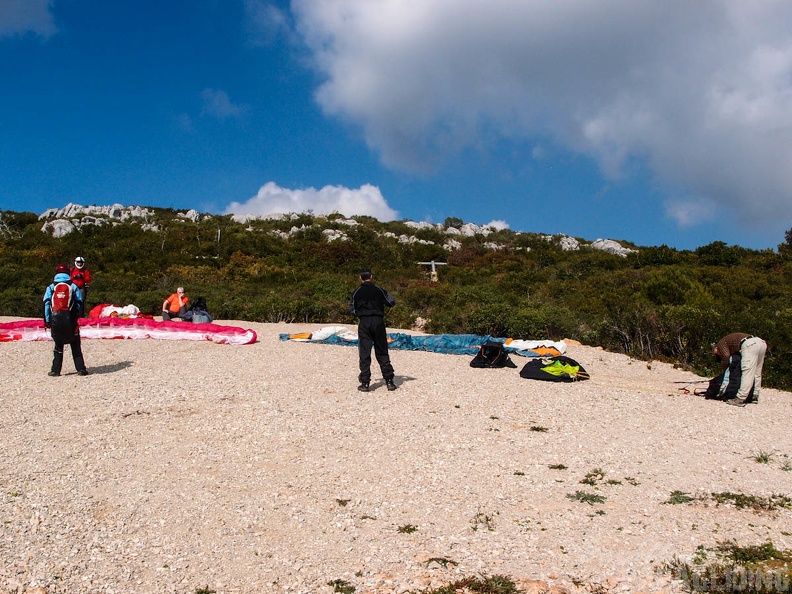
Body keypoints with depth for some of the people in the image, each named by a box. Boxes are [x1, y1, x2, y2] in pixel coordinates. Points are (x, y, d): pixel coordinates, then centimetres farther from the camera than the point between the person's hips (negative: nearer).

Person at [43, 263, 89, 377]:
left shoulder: (51, 287, 9)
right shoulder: (73, 286, 7)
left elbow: (46, 304, 2)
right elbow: (79, 304, 2)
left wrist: (47, 321, 3)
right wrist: (77, 317, 10)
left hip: (55, 319, 1)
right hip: (70, 320, -1)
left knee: (58, 346, 13)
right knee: (75, 345, 7)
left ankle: (55, 370, 10)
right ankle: (81, 368, 3)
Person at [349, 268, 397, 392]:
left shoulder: (356, 293, 1)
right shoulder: (379, 290, 1)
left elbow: (352, 310, 6)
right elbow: (391, 303, 7)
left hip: (364, 323, -1)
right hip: (378, 321, 1)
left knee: (364, 353, 2)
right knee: (382, 353, 8)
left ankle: (365, 383, -2)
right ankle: (389, 381, 5)